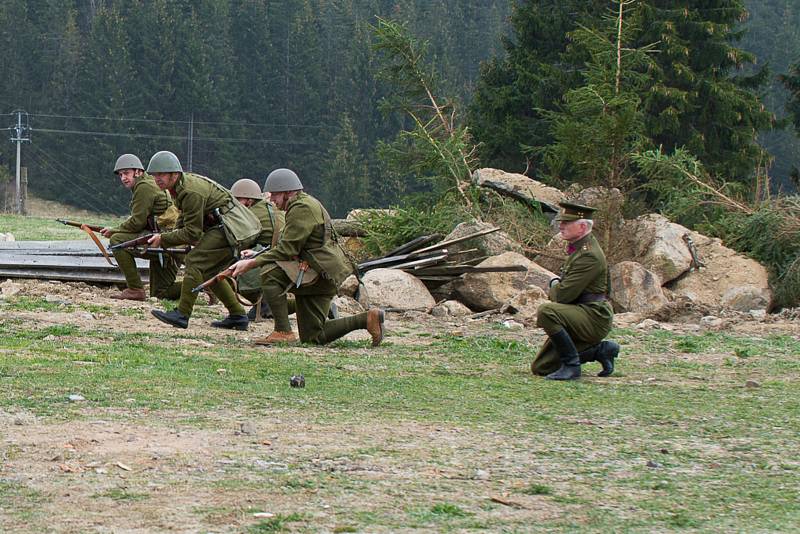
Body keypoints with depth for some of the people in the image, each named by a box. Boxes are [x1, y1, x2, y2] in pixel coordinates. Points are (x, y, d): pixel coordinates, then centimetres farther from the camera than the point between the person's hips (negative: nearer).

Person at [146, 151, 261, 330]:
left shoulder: (191, 192, -22)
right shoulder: (182, 184, 10)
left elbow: (192, 233, -19)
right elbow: (184, 221, 22)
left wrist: (163, 239, -12)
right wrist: (167, 237, 6)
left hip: (233, 228, -11)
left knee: (195, 260, -16)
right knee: (209, 271, 16)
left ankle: (182, 314, -19)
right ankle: (237, 316, 18)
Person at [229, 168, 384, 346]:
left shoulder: (302, 208, -14)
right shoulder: (306, 203, 20)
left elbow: (286, 250, -19)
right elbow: (290, 248, 22)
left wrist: (251, 263, -16)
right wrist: (254, 257, 12)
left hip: (320, 272, -11)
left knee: (269, 274, -22)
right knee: (313, 337, 8)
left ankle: (283, 332, -22)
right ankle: (366, 319, 10)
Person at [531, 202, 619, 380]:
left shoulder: (589, 256, -20)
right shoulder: (579, 247, 11)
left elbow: (563, 294, -23)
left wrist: (554, 286, -2)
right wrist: (557, 283, 5)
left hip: (594, 317, -10)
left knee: (546, 312, -33)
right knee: (540, 367, 8)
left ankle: (571, 364, -20)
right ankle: (601, 350, 15)